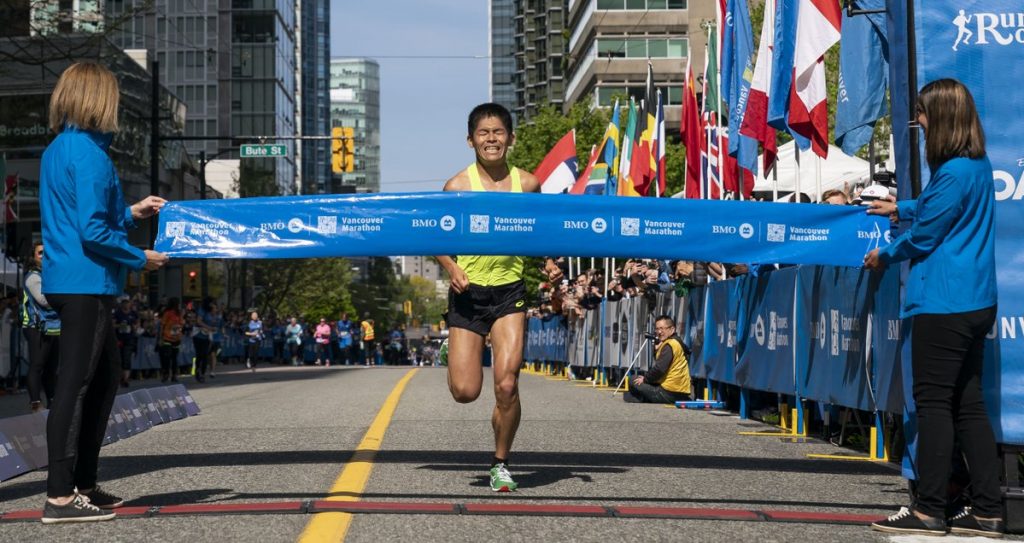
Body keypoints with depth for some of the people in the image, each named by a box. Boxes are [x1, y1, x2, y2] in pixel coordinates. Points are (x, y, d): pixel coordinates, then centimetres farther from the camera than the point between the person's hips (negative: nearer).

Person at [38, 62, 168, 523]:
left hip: (69, 281, 10)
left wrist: (129, 213, 19)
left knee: (105, 376, 18)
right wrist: (141, 259, -7)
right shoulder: (87, 153, -15)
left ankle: (83, 483, 24)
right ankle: (60, 496, -3)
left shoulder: (57, 151, 15)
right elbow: (94, 232, -20)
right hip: (86, 283, -10)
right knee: (76, 384, -6)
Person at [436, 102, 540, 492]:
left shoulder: (527, 184, 0)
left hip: (509, 291, 1)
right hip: (469, 292, -1)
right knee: (465, 393, -2)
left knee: (506, 385, -10)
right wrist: (451, 267, -15)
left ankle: (501, 464, 12)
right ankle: (455, 356, 36)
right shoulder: (458, 186, -5)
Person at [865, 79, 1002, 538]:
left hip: (944, 304, -9)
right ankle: (987, 511, 12)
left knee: (934, 402, -3)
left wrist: (885, 256, 6)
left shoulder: (954, 173, -18)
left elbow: (924, 234, -11)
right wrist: (900, 208, 35)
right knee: (967, 404, 11)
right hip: (974, 301, 9)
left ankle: (928, 510, 2)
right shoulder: (978, 165, 12)